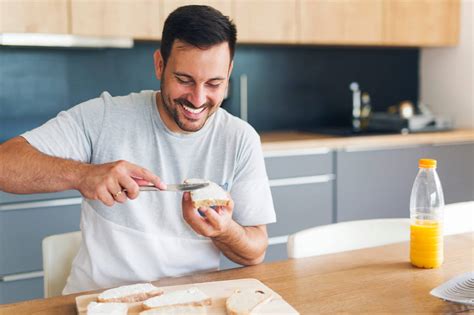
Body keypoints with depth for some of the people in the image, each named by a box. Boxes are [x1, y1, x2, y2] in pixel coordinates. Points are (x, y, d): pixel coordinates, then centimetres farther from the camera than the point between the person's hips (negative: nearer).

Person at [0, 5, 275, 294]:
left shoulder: (242, 140, -4)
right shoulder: (103, 118, -8)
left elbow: (256, 252, 0)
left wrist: (225, 231, -22)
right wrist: (81, 175, -29)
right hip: (97, 294, -2)